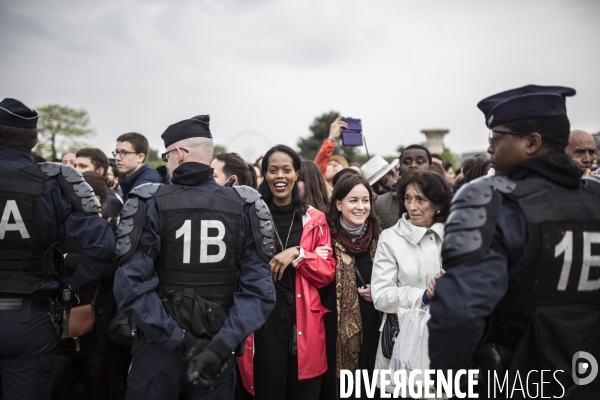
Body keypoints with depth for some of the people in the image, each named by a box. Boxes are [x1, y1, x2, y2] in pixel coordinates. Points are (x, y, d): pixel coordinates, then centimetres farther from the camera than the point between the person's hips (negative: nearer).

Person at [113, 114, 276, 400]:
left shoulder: (149, 204, -9)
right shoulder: (244, 207, -4)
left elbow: (132, 285, -17)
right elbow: (259, 288, -11)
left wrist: (178, 340, -14)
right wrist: (221, 345, -12)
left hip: (159, 349, -1)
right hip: (216, 351, 2)